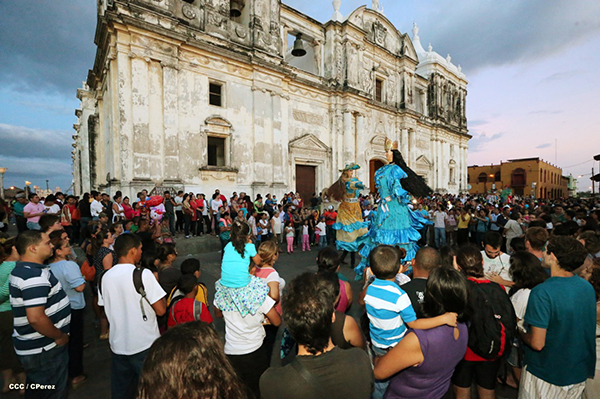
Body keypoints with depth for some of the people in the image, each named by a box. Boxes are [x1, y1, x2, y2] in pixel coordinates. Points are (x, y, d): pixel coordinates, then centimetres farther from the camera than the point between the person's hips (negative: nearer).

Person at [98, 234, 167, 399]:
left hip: (118, 345, 5)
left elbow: (106, 311, 9)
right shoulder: (144, 274, -19)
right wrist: (155, 282, -5)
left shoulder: (105, 277, -2)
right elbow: (161, 310, -17)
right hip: (145, 345, -5)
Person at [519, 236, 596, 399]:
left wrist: (520, 333, -6)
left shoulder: (542, 293, -29)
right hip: (581, 373, 6)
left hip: (547, 375, -6)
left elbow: (537, 343, -26)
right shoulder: (588, 287, -6)